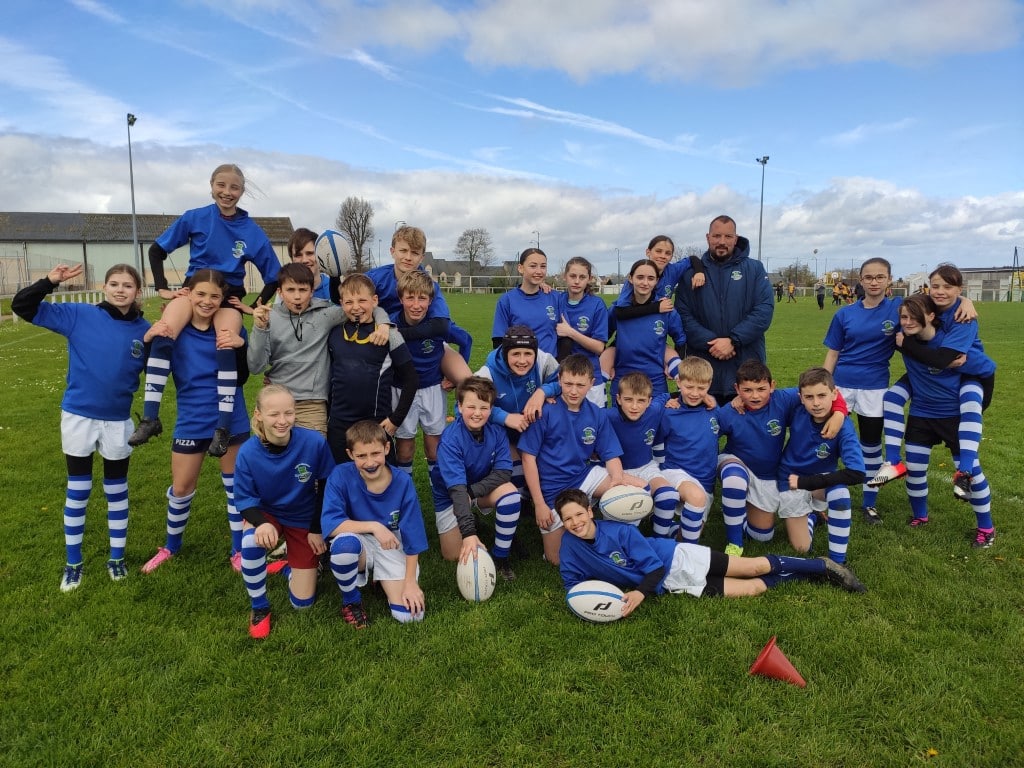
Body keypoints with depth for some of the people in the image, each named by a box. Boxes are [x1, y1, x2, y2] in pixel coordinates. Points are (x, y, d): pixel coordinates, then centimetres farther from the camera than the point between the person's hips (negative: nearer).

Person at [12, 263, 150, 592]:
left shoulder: (144, 330, -4)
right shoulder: (79, 315, -7)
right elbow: (22, 307, -6)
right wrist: (49, 282, -18)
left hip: (118, 420, 1)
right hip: (78, 416, -1)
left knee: (117, 491, 13)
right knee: (77, 491, 11)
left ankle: (116, 558, 30)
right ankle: (73, 563, 27)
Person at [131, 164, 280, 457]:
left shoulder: (252, 231, 0)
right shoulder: (194, 218, 1)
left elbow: (274, 277, 6)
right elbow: (156, 250, 8)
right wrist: (163, 288, -1)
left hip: (229, 295, 0)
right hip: (194, 287, 1)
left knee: (227, 345, -31)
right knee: (163, 334, -30)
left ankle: (222, 428, -25)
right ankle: (150, 418, -24)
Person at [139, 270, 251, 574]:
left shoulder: (231, 329, -6)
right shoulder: (174, 329, -5)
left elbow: (241, 378, -10)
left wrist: (240, 346, -27)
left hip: (231, 421, 0)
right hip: (192, 422, 1)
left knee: (236, 486, 10)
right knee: (181, 489, 13)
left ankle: (239, 550, 27)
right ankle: (171, 546, 38)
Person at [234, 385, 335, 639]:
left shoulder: (315, 442, -28)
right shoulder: (248, 452, -25)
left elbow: (327, 487, -12)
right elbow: (243, 499, -15)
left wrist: (317, 529, -7)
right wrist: (261, 523, -36)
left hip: (304, 519, 0)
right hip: (266, 513, 0)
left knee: (302, 603, 1)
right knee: (251, 543, -37)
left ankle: (291, 566, 37)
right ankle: (259, 607, -9)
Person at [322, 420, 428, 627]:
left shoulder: (402, 482, -17)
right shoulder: (341, 476, -19)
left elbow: (412, 536, -11)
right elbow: (329, 524, -26)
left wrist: (410, 582, -13)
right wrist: (373, 526, -35)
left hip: (392, 548, 0)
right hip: (358, 545, 0)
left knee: (410, 615, -17)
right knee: (345, 542, -38)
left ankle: (378, 577, 16)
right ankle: (351, 600, -6)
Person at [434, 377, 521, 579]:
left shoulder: (496, 431, -20)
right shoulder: (450, 440, -30)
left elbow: (503, 472, -20)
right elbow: (457, 489, -37)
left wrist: (472, 492, -32)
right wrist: (469, 532, -45)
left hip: (484, 487, 2)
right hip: (450, 495, -2)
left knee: (510, 493, -30)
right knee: (453, 555, -7)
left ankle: (501, 557, -11)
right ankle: (470, 520, 25)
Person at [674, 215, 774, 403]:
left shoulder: (754, 269, 7)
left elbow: (764, 310, -4)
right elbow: (683, 314, -3)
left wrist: (732, 341, -14)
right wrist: (710, 342, -15)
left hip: (747, 366, 0)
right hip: (703, 369, 0)